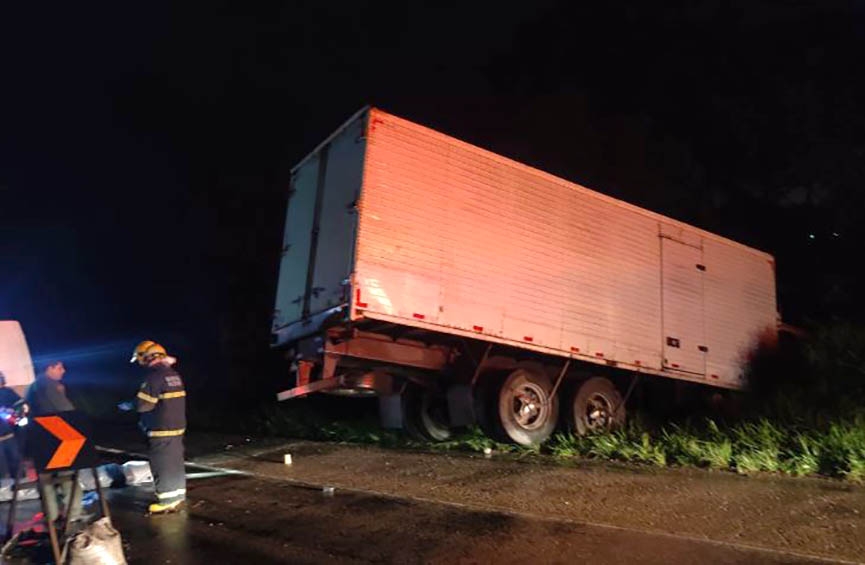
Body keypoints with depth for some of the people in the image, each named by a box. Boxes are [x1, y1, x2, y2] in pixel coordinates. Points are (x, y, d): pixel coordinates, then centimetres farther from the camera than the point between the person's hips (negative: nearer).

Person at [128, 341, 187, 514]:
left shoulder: (154, 375, -17)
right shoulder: (174, 375, 11)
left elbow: (143, 404, -18)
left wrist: (131, 404, 4)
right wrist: (148, 419, 21)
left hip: (161, 429, -9)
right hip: (177, 425, 9)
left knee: (162, 465, 0)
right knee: (175, 462, 15)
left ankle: (167, 502, 5)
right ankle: (178, 497, 23)